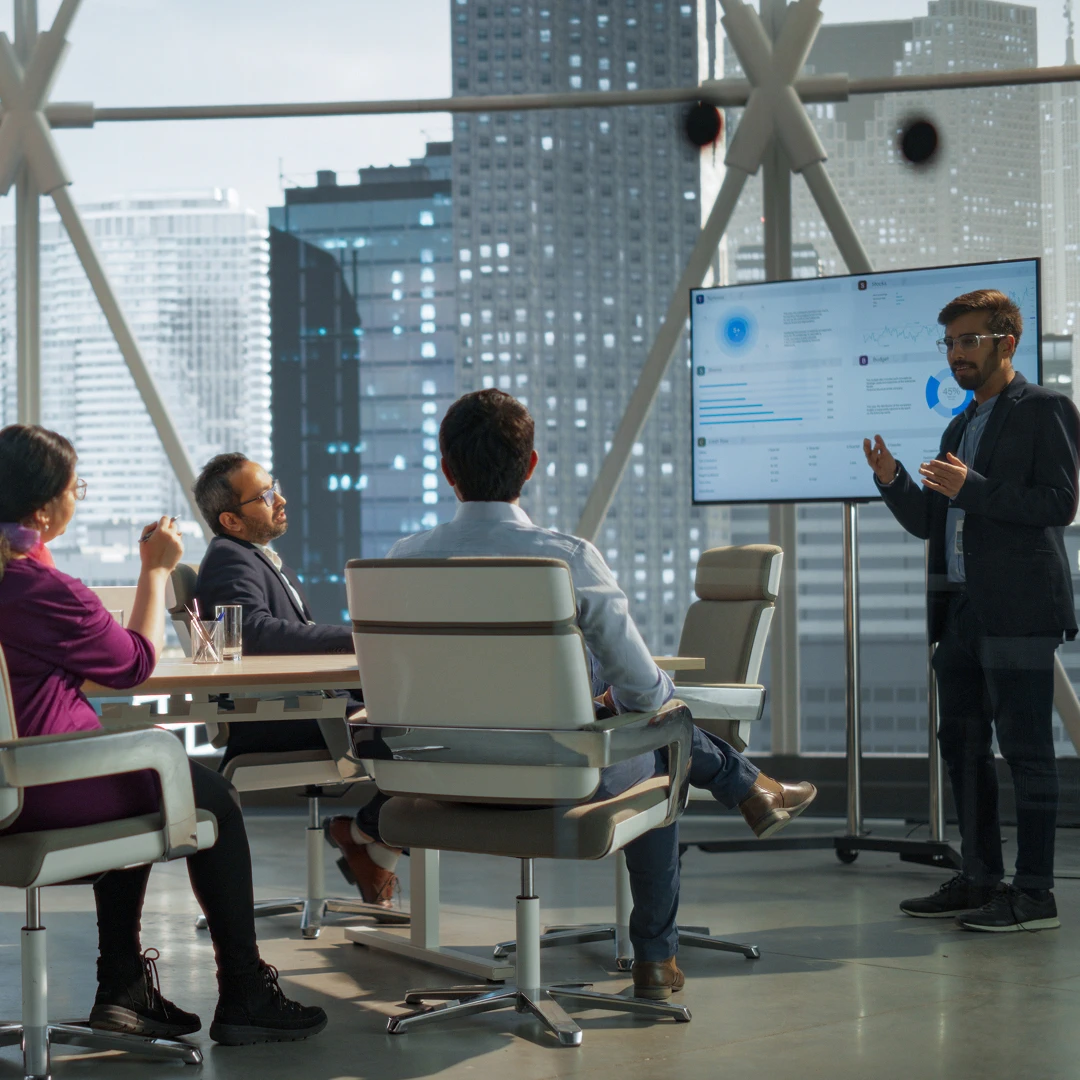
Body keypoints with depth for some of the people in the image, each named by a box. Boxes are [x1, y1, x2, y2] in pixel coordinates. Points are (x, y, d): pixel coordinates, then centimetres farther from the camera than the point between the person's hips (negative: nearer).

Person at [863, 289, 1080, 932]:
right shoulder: (962, 426, 22)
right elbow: (928, 524, 20)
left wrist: (971, 489, -20)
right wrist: (892, 481, 2)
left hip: (1017, 610, -9)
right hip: (961, 607, 9)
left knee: (1025, 748, -6)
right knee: (962, 743, 11)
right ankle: (980, 880, 20)